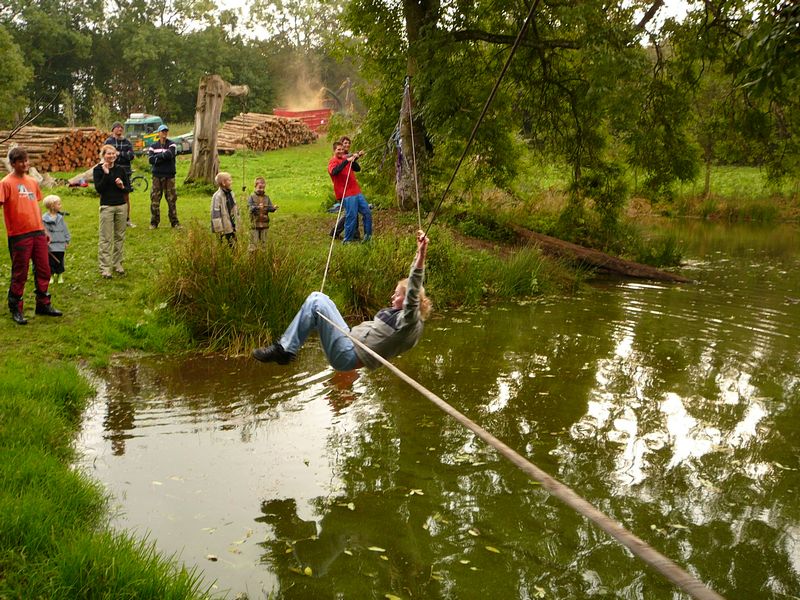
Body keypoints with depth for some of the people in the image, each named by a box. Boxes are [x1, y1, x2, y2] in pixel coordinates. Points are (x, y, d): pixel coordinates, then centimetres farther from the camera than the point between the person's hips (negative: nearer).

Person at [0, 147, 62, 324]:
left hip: (37, 232, 6)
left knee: (43, 270, 10)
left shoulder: (32, 181, 12)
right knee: (19, 274, 2)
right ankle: (15, 309, 15)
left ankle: (43, 304, 24)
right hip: (19, 235, -6)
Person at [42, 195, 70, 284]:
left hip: (60, 244, 3)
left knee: (60, 261, 9)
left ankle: (60, 276, 21)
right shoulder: (45, 218, -8)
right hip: (50, 245, -3)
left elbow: (65, 229, 8)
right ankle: (51, 276, 19)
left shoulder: (60, 217, 3)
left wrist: (67, 240, 7)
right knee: (51, 262, 6)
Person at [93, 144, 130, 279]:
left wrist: (122, 186, -10)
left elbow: (129, 186, 12)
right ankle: (105, 268, -1)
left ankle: (117, 264, 21)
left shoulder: (120, 169, 7)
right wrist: (106, 173, -19)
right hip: (107, 207, -4)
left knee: (120, 236, 10)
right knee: (106, 238, -3)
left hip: (121, 206, 4)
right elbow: (99, 189, -13)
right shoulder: (98, 170, -3)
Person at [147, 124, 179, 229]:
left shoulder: (172, 144, 4)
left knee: (172, 199, 0)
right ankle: (154, 222, 7)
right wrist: (164, 156, -12)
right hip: (157, 175, 1)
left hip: (169, 175, -1)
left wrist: (157, 156, -7)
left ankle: (174, 221, 8)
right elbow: (150, 159, -5)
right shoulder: (153, 146, 9)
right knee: (155, 199, -1)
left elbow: (170, 154, -16)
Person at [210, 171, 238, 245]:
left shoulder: (230, 193, 9)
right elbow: (215, 214, -18)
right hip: (225, 229, -8)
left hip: (233, 227, 8)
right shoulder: (217, 196, -16)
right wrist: (219, 230, -19)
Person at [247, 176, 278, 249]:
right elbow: (250, 208, -15)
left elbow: (270, 208, 5)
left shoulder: (266, 197, 9)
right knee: (254, 242, -2)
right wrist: (257, 207, -35)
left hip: (265, 223, 4)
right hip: (255, 223, -4)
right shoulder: (252, 197, -3)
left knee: (263, 242, 12)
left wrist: (274, 208, -19)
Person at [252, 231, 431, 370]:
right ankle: (285, 349, 0)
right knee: (317, 298, 6)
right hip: (352, 340, 10)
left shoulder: (409, 322, -16)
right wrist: (419, 252, 17)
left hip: (347, 356, -10)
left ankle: (284, 350, -9)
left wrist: (421, 255, -39)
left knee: (316, 302, -17)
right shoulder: (398, 315, 11)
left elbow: (413, 293, -31)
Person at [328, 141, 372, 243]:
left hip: (357, 192, 8)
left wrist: (354, 160, -4)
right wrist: (347, 161, -31)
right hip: (347, 195, -8)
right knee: (351, 216, -10)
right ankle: (348, 240, 1)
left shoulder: (346, 158, 18)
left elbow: (358, 169, 15)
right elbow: (334, 171, -26)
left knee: (367, 213, 7)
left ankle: (368, 235, 17)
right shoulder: (333, 161, -4)